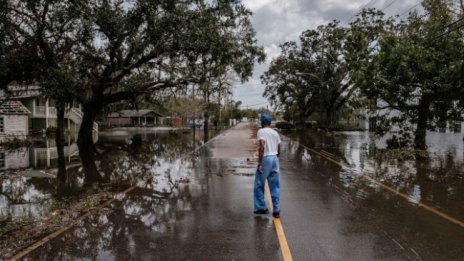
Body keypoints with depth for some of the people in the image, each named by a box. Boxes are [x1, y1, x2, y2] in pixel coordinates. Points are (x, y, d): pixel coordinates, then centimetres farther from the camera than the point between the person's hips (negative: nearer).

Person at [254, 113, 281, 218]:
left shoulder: (261, 132, -6)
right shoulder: (275, 133, 14)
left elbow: (262, 147, -19)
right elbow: (279, 150, 14)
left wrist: (259, 163, -19)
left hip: (266, 159, -6)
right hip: (275, 159, 6)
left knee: (259, 185, 9)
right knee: (275, 187, 10)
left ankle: (261, 208, 15)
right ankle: (276, 210, 11)